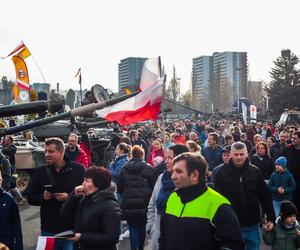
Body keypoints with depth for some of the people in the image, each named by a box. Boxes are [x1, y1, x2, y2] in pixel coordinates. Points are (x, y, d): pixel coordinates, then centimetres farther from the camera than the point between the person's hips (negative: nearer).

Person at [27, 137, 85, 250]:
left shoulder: (78, 169, -6)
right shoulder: (39, 172, 4)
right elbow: (30, 198, 9)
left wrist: (69, 197, -18)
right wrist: (43, 197, -11)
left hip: (72, 228, -3)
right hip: (48, 229, 3)